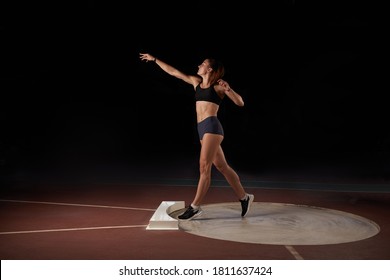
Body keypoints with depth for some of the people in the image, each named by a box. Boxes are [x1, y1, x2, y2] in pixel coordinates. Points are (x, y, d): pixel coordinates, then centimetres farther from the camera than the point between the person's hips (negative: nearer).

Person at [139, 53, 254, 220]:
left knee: (204, 167, -9)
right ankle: (244, 197, 19)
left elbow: (240, 103, -4)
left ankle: (194, 207, -6)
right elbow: (173, 72, 23)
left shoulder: (218, 86, 1)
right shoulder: (196, 81, 18)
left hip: (212, 126, -7)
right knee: (222, 167, 9)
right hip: (202, 128, 7)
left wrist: (228, 89, -19)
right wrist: (154, 59, 26)